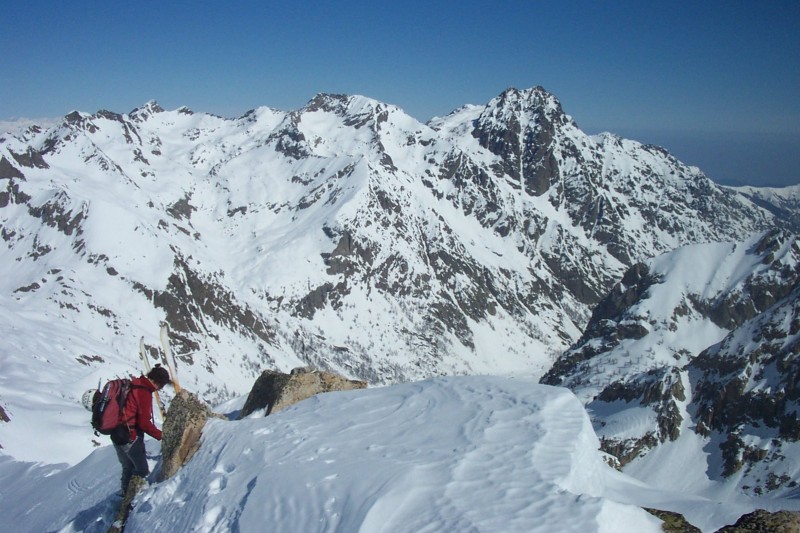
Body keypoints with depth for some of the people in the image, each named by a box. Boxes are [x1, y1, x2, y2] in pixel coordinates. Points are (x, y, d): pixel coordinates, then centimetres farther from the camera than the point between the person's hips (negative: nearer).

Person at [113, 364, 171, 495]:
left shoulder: (133, 385, 6)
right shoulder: (144, 392, -20)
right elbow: (144, 422, -19)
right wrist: (162, 436, -10)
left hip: (117, 436, 9)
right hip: (130, 438, -9)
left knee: (127, 468, 23)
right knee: (142, 470, 4)